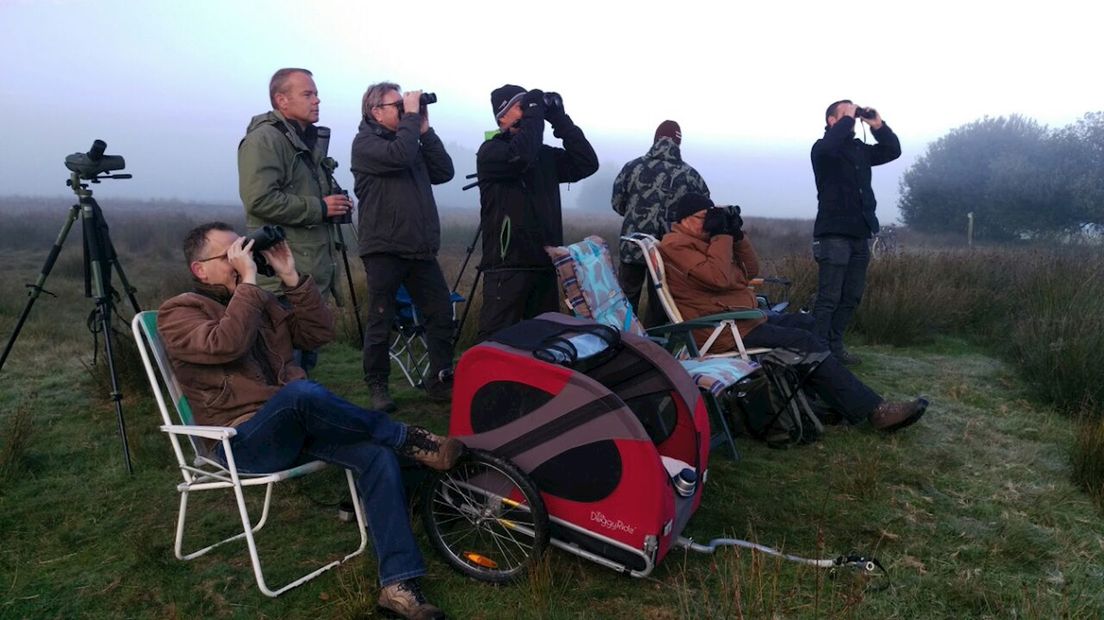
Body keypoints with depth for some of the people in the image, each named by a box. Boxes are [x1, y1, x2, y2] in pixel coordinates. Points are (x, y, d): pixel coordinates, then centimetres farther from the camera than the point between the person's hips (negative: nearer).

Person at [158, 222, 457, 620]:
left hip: (296, 426, 6)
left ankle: (398, 583, -18)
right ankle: (409, 439, -18)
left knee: (378, 455, -19)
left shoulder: (263, 302, 18)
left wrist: (292, 278, 0)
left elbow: (319, 334, 7)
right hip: (244, 440, -6)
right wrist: (247, 281, -18)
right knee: (303, 392, -38)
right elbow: (225, 345, -23)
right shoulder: (179, 313, -1)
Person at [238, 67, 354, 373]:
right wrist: (320, 208, -15)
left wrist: (336, 204, 12)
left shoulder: (311, 140, 20)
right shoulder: (264, 139, -10)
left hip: (314, 273, 10)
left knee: (307, 359, 16)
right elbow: (260, 199, -22)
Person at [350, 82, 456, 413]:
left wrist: (425, 130, 4)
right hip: (384, 250, -6)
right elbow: (400, 156, -21)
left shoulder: (412, 142, 19)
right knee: (381, 322, 2)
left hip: (421, 249, 6)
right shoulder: (365, 143, -2)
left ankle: (441, 381, 14)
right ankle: (377, 386, 14)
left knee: (441, 314, 4)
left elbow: (444, 172, 7)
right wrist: (411, 116, -9)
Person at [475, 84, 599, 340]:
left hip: (545, 265, 6)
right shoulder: (490, 151, -2)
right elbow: (521, 157, -23)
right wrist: (534, 113, -9)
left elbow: (586, 163, 7)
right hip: (507, 265, -6)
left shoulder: (545, 155, 16)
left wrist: (560, 120, 5)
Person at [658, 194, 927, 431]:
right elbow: (719, 277, -25)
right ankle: (875, 410, -10)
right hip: (723, 331, -11)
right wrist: (722, 235, -13)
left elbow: (750, 271, 16)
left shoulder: (698, 241, 18)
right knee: (807, 344, -14)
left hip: (742, 318, 11)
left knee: (803, 323, 14)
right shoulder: (675, 245, -11)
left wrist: (737, 234, 3)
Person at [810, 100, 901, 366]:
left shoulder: (860, 148, 17)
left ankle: (834, 345, 18)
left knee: (851, 297, 9)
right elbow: (829, 147, -26)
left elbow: (893, 151, 19)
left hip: (860, 235, 7)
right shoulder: (822, 147, -3)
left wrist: (878, 125, 5)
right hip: (834, 235, -7)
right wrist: (847, 118, -12)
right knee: (829, 297, -9)